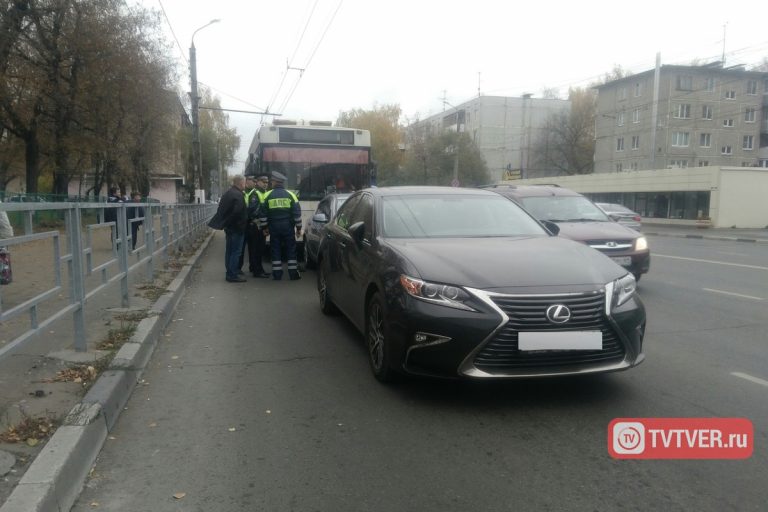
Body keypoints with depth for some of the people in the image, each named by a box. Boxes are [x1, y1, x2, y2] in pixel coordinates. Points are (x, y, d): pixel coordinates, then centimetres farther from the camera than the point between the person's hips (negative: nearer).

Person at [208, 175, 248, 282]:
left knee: (229, 251, 15)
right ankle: (233, 275, -3)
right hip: (236, 228, -10)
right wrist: (243, 223, -15)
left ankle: (230, 273, 23)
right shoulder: (238, 195, -18)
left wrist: (225, 223, 18)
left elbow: (221, 210, 17)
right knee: (236, 251, -5)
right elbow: (239, 212, -28)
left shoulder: (227, 193, 12)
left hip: (228, 226, 10)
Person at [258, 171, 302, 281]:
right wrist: (299, 228, 4)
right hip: (288, 227, 0)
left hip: (274, 227, 0)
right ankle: (293, 273, 6)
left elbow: (263, 214, -1)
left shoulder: (268, 196, -2)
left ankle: (277, 274, 7)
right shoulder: (290, 195, 0)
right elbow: (297, 213, -3)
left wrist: (263, 227, 9)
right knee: (291, 249, 7)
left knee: (276, 250, 6)